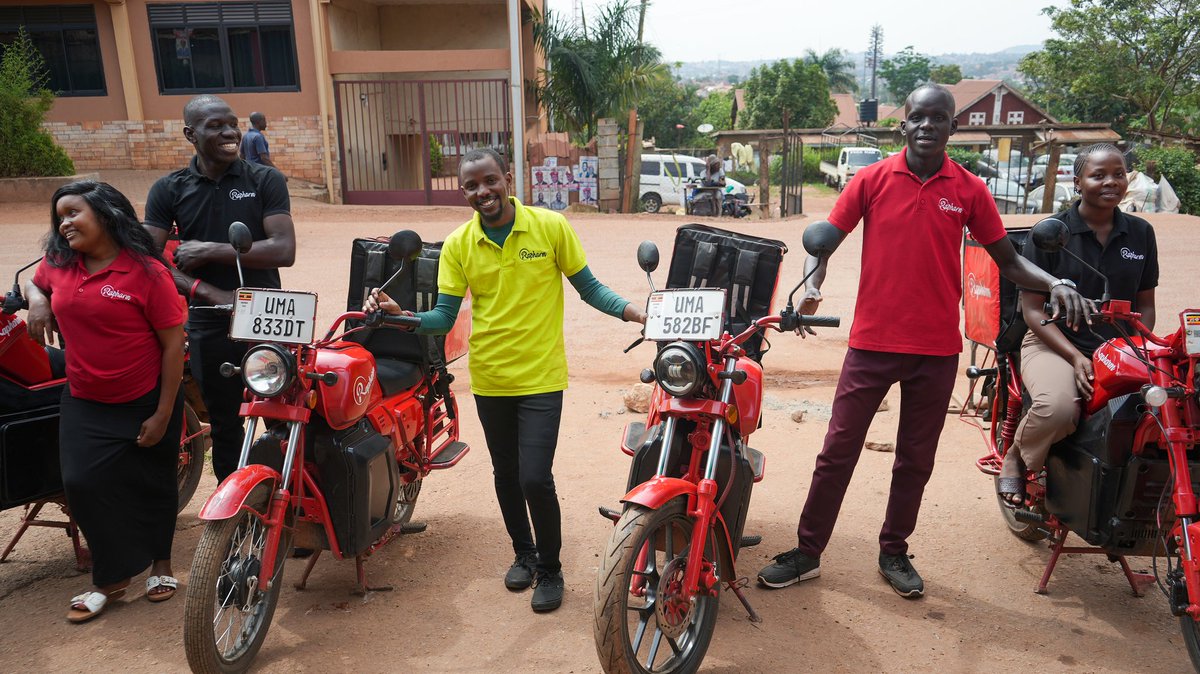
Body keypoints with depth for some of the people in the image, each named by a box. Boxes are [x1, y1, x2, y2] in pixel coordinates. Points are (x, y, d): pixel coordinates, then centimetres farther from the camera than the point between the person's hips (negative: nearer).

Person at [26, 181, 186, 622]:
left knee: (153, 487, 11)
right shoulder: (58, 264, 1)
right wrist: (37, 300, 1)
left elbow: (173, 343, -14)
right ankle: (112, 578, 13)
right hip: (85, 404, 4)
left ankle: (161, 564, 33)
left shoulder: (147, 272, -15)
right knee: (83, 484, -6)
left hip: (146, 403, -4)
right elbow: (35, 282, 27)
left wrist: (163, 414, -15)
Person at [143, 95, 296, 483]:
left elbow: (284, 250, -13)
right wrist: (210, 292, -19)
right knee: (225, 427, 13)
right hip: (210, 324, 2)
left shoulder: (265, 180, -2)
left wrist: (209, 251, -14)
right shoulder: (168, 190, 3)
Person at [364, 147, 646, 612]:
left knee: (535, 478, -9)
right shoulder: (457, 246, -1)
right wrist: (401, 315, -20)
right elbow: (444, 318, -2)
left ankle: (549, 569, 17)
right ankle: (524, 554, 42)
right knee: (506, 475, 17)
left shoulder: (551, 227, -7)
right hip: (489, 379, 3)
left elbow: (587, 287, 0)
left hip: (541, 376, -3)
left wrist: (634, 311, -14)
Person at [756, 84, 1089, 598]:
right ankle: (807, 553, 14)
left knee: (916, 459, 13)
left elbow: (1007, 259, 9)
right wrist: (812, 285, -16)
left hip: (937, 348, 2)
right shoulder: (873, 179, -1)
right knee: (839, 449, 2)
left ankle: (894, 552, 30)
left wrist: (1054, 284, -9)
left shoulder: (969, 190, 3)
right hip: (873, 341, -1)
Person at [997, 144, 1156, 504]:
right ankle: (1017, 458, -2)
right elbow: (1033, 309, -5)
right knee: (1058, 407, -37)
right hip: (1054, 344, -4)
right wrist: (1075, 357, -17)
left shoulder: (1140, 233, 11)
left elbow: (1145, 303, 16)